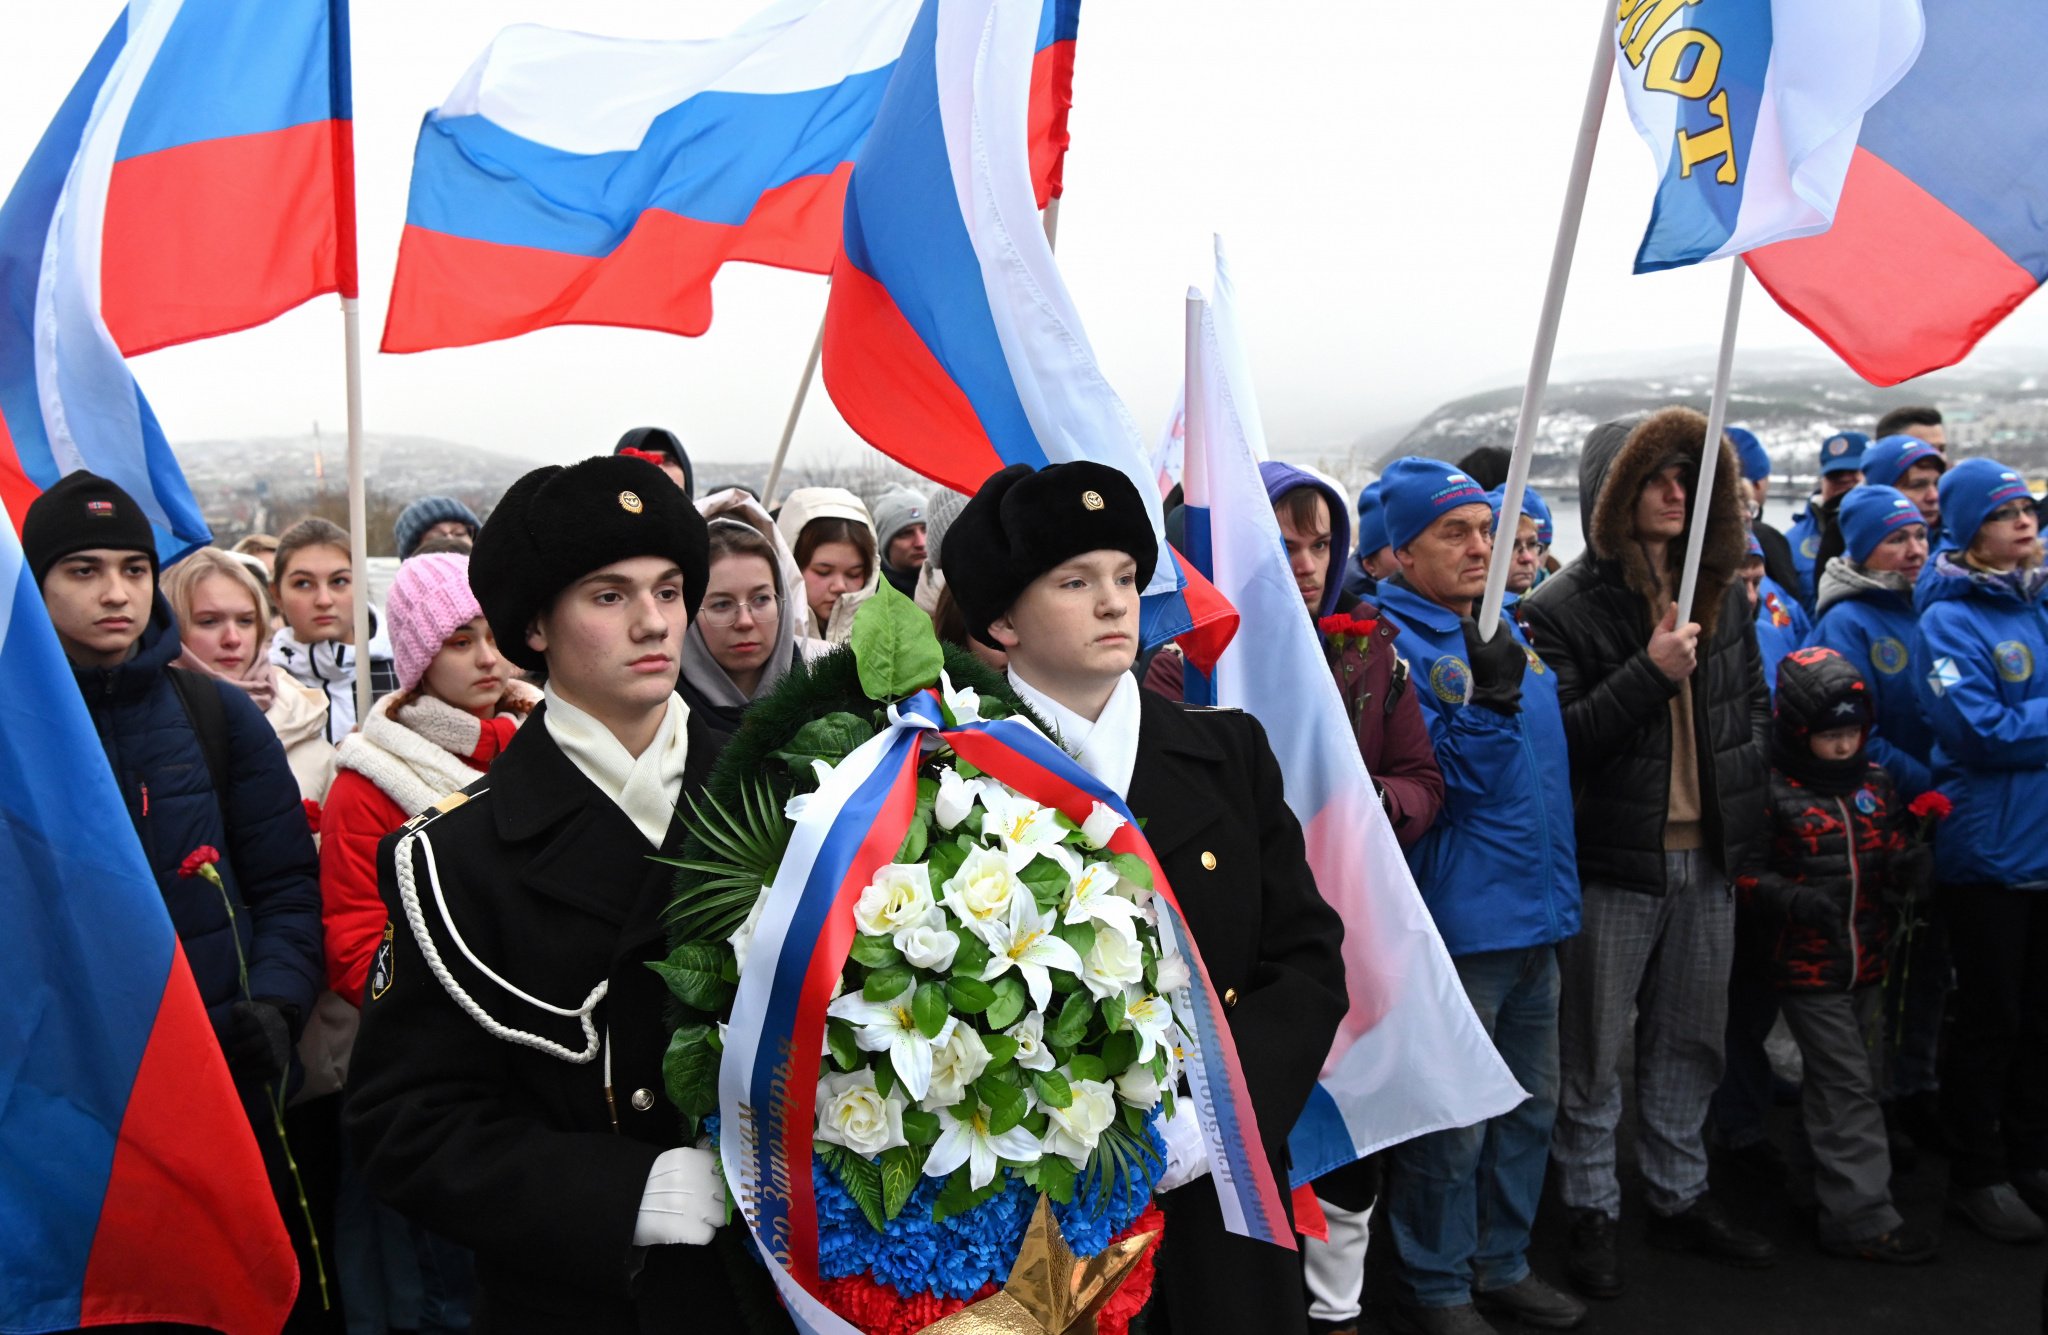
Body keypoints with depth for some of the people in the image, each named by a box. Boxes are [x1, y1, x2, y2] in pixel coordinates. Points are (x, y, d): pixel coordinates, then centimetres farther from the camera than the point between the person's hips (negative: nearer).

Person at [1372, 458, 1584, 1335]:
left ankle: (1502, 1265, 34)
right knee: (1452, 1124, 1)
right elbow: (1437, 784, -19)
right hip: (1457, 923, -8)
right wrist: (1488, 698, -29)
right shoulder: (1391, 642, -12)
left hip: (1536, 912, 8)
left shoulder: (1507, 628, 12)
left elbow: (1555, 746, 23)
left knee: (1531, 1106, 18)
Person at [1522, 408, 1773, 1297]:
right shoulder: (1561, 611, -11)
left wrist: (1742, 786, 10)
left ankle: (1680, 1194, 34)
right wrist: (1649, 675, -24)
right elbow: (1557, 741, -18)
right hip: (1611, 862, -6)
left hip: (1708, 855, 6)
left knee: (1692, 1039, 17)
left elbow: (1754, 701, 21)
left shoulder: (1718, 592, 9)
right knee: (1594, 1050, 5)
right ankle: (1592, 1212, 21)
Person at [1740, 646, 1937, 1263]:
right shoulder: (1771, 792, -13)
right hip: (1806, 964, -7)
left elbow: (1890, 851, 15)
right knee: (1846, 1084, -5)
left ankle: (1822, 1178, 33)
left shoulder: (1875, 782, 8)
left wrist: (1909, 865, -7)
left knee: (1853, 1072, 16)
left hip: (1864, 958, 7)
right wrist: (1790, 898, -26)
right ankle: (1860, 1216, 2)